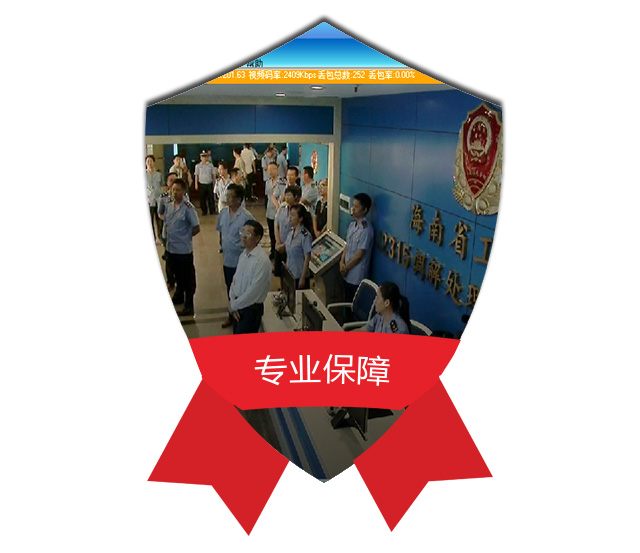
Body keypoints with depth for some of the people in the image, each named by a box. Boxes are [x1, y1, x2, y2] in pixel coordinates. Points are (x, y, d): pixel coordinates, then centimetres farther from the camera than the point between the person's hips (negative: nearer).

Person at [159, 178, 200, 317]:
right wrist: (169, 232, 8)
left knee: (188, 277, 6)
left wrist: (185, 236, -4)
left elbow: (196, 228, -15)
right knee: (177, 274, 24)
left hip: (184, 249, -6)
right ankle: (179, 296, 42)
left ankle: (189, 305, 17)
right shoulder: (168, 205, 1)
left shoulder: (188, 207, -16)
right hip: (170, 247, 6)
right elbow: (165, 220, 21)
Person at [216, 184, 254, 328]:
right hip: (227, 259, 6)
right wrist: (222, 245, 14)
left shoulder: (246, 217, -21)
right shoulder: (223, 212, 0)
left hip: (241, 261, -6)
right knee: (230, 289, 21)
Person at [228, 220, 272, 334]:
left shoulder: (262, 260, -23)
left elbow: (254, 291, -24)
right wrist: (232, 302, -4)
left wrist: (234, 305, -13)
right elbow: (235, 280, 11)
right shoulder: (243, 255, 4)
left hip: (251, 309, -8)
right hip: (238, 306, 8)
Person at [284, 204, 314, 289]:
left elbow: (307, 258, -16)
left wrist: (302, 278, -16)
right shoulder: (291, 232, 3)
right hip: (290, 273, 6)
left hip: (300, 275, -6)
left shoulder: (305, 235, -18)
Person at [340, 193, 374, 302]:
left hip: (356, 276, -8)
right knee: (347, 302, 18)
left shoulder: (366, 229, -19)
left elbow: (359, 255, -19)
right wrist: (342, 262, -2)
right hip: (348, 274, 8)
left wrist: (345, 268, -10)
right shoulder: (352, 225, 7)